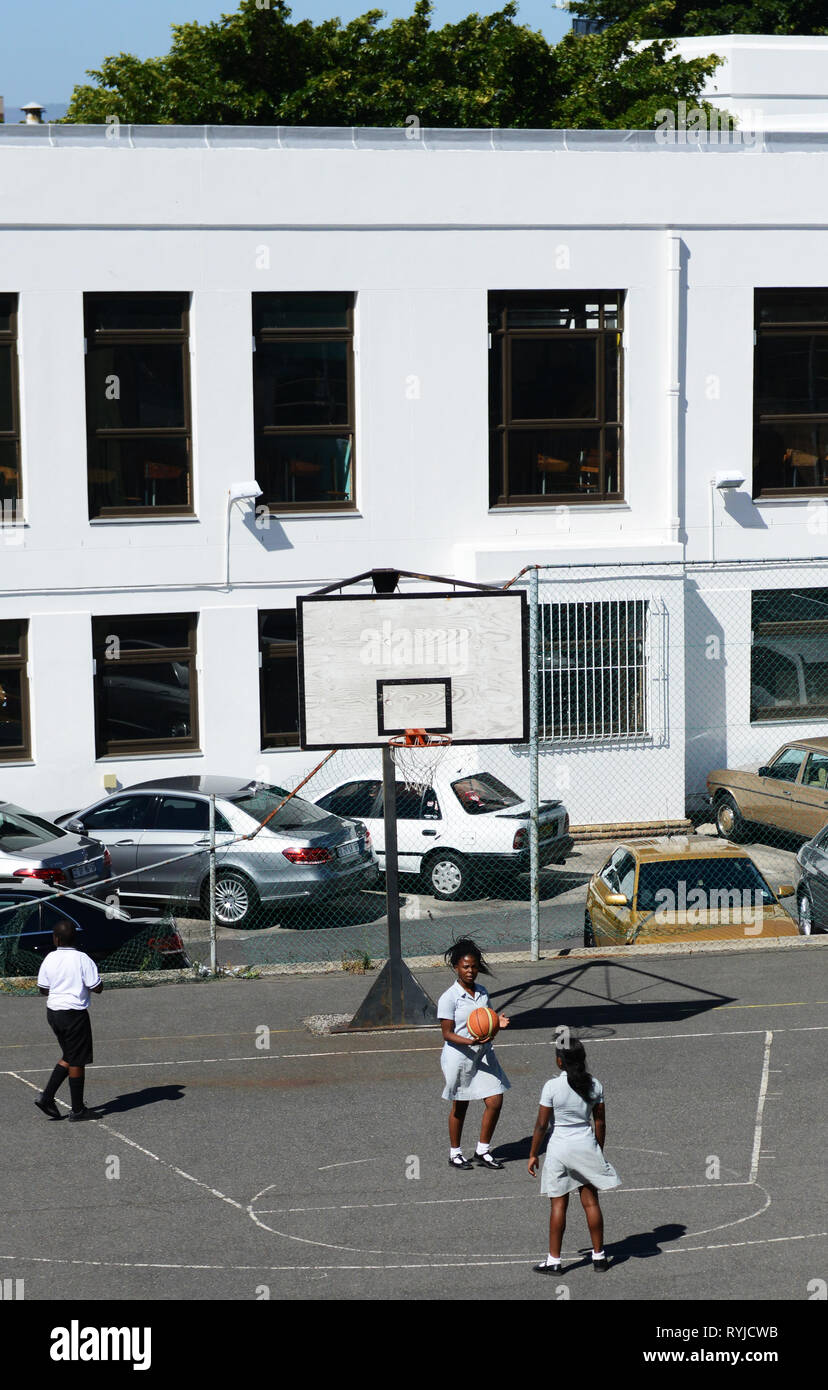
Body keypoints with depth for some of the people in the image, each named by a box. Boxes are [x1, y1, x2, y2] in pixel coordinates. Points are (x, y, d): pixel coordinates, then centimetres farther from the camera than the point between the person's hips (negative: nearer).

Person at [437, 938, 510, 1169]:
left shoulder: (482, 992, 6)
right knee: (460, 1107, 7)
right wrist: (471, 1042, -28)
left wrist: (498, 1023, -5)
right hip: (459, 1057, -6)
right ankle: (455, 1153, 25)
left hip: (483, 1054, 6)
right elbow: (448, 1034, -14)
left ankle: (482, 1151, 15)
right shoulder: (449, 998, -14)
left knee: (495, 1102, 0)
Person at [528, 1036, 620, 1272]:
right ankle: (599, 1256, 18)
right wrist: (599, 1151, 17)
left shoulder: (552, 1087, -14)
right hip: (586, 1146, 3)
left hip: (560, 1148, -3)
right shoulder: (594, 1085, -3)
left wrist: (533, 1154, 1)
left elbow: (541, 1124, -10)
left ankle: (554, 1260, 9)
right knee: (591, 1202, 12)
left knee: (558, 1204, 4)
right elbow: (600, 1122, 4)